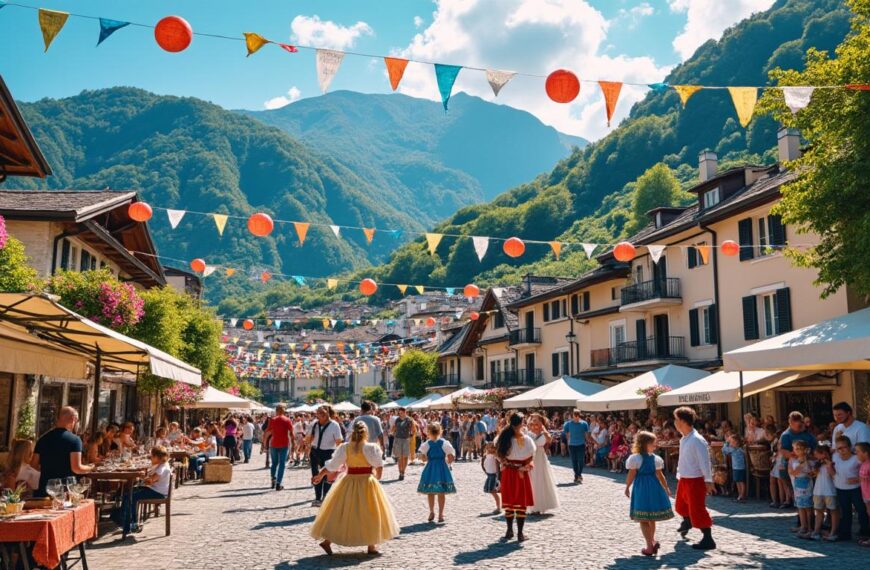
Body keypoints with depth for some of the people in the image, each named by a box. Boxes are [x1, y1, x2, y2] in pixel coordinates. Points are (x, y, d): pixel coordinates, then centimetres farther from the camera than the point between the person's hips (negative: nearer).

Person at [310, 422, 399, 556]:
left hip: (349, 482, 3)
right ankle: (372, 545, 16)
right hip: (367, 482, -3)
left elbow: (331, 465, 0)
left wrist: (320, 475, 13)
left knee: (341, 513, 13)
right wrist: (377, 476, 16)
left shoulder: (344, 447, -4)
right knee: (369, 513, 10)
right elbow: (379, 465, -4)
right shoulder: (371, 447, -11)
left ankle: (327, 540, 10)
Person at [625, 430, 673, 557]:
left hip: (641, 489, -3)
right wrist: (666, 488, 13)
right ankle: (652, 541, 29)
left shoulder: (635, 458, -11)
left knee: (643, 519, 3)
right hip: (654, 487, 3)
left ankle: (650, 546, 1)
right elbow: (660, 475, 0)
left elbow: (631, 475, -8)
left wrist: (627, 487, 5)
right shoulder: (656, 458, -4)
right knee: (651, 518, 21)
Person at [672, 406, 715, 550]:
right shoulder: (684, 439, 6)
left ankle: (708, 540, 5)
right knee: (680, 505, 26)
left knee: (697, 509, -5)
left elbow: (705, 461, -23)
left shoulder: (697, 440, -23)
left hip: (695, 480, -10)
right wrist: (679, 475, 17)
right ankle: (687, 522, 56)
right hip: (684, 479, 10)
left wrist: (708, 480, -22)